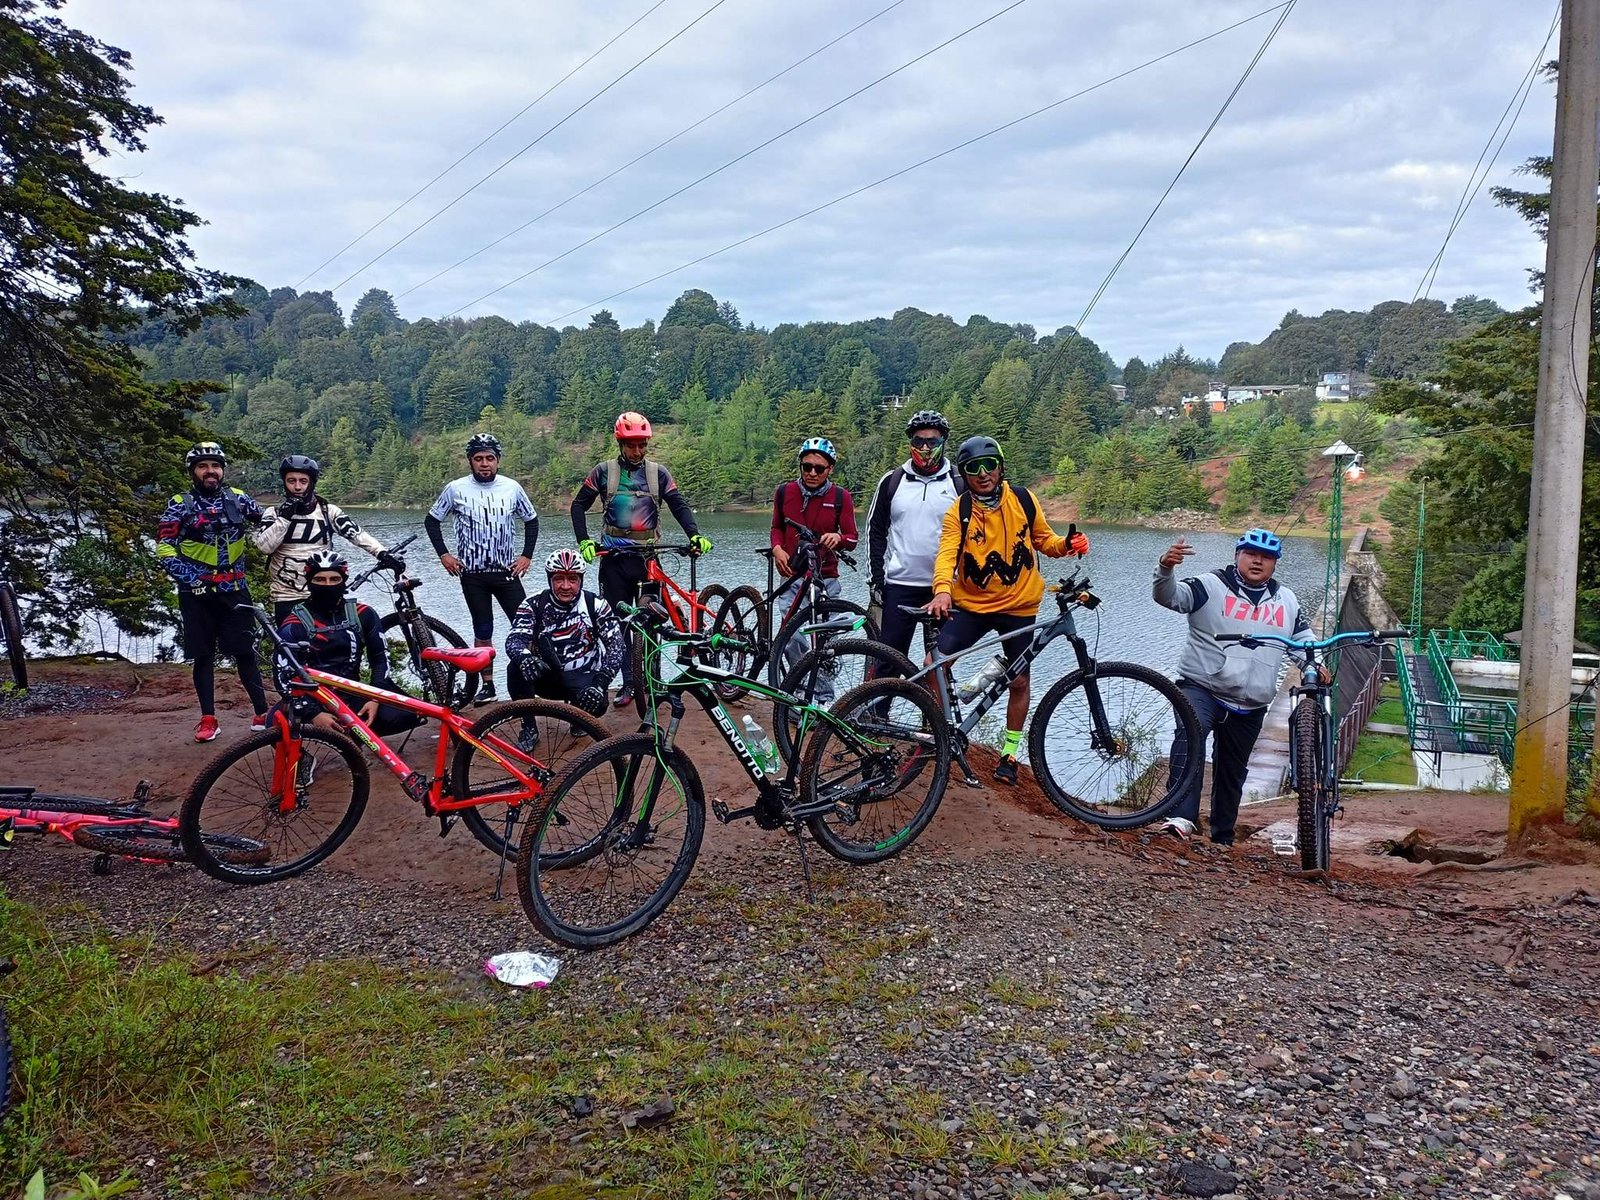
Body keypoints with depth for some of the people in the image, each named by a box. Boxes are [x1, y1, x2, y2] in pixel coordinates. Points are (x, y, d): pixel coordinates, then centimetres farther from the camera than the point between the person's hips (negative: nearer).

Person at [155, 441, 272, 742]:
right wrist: (189, 577, -16)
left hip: (234, 589, 1)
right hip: (197, 592, -1)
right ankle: (208, 718, 13)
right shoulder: (179, 504, -3)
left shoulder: (237, 498, 5)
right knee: (203, 655, 6)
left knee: (245, 652, 2)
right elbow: (164, 548, -7)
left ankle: (262, 712, 8)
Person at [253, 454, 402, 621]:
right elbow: (264, 546, -9)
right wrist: (285, 517, -17)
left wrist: (383, 554, -25)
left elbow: (357, 533, -10)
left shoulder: (328, 511, 2)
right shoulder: (275, 513, 5)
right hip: (286, 598, 0)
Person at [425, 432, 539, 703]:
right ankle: (487, 685, 15)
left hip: (506, 571, 1)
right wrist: (443, 554, -1)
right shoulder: (456, 489, -4)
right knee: (483, 630, 6)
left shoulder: (512, 487, 0)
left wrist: (526, 556, 4)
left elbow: (531, 520, 13)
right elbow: (432, 520, 7)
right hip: (472, 573, -1)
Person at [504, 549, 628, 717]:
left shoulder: (595, 605, -7)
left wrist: (600, 682, -30)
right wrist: (524, 658, -46)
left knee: (596, 702, -33)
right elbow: (514, 640, -20)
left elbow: (617, 645, -14)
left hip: (582, 678, -1)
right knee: (516, 667, -30)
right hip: (545, 675, 1)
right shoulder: (533, 605, -6)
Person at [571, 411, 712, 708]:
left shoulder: (658, 472, 5)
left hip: (647, 555, 0)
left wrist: (695, 535, -15)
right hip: (614, 556, 0)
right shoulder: (604, 471, 3)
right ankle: (628, 683, 9)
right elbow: (579, 505, 5)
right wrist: (584, 541, -9)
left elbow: (679, 506, 2)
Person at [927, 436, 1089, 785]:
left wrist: (1066, 544, -11)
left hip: (1019, 605, 1)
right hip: (970, 604, -1)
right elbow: (947, 554, -23)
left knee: (1019, 681, 8)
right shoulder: (958, 513, -9)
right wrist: (942, 590, -42)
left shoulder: (1023, 499, -4)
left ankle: (1010, 752, 26)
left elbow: (1043, 538, 10)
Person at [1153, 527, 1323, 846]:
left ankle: (1223, 837, 33)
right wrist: (1166, 568, -39)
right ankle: (1184, 817, -42)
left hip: (1250, 706, 5)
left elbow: (1304, 639, 20)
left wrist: (1314, 665, -2)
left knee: (1232, 773, 17)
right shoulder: (1211, 586, -4)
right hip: (1201, 688, -5)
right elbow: (1167, 596, -17)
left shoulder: (1287, 601, 11)